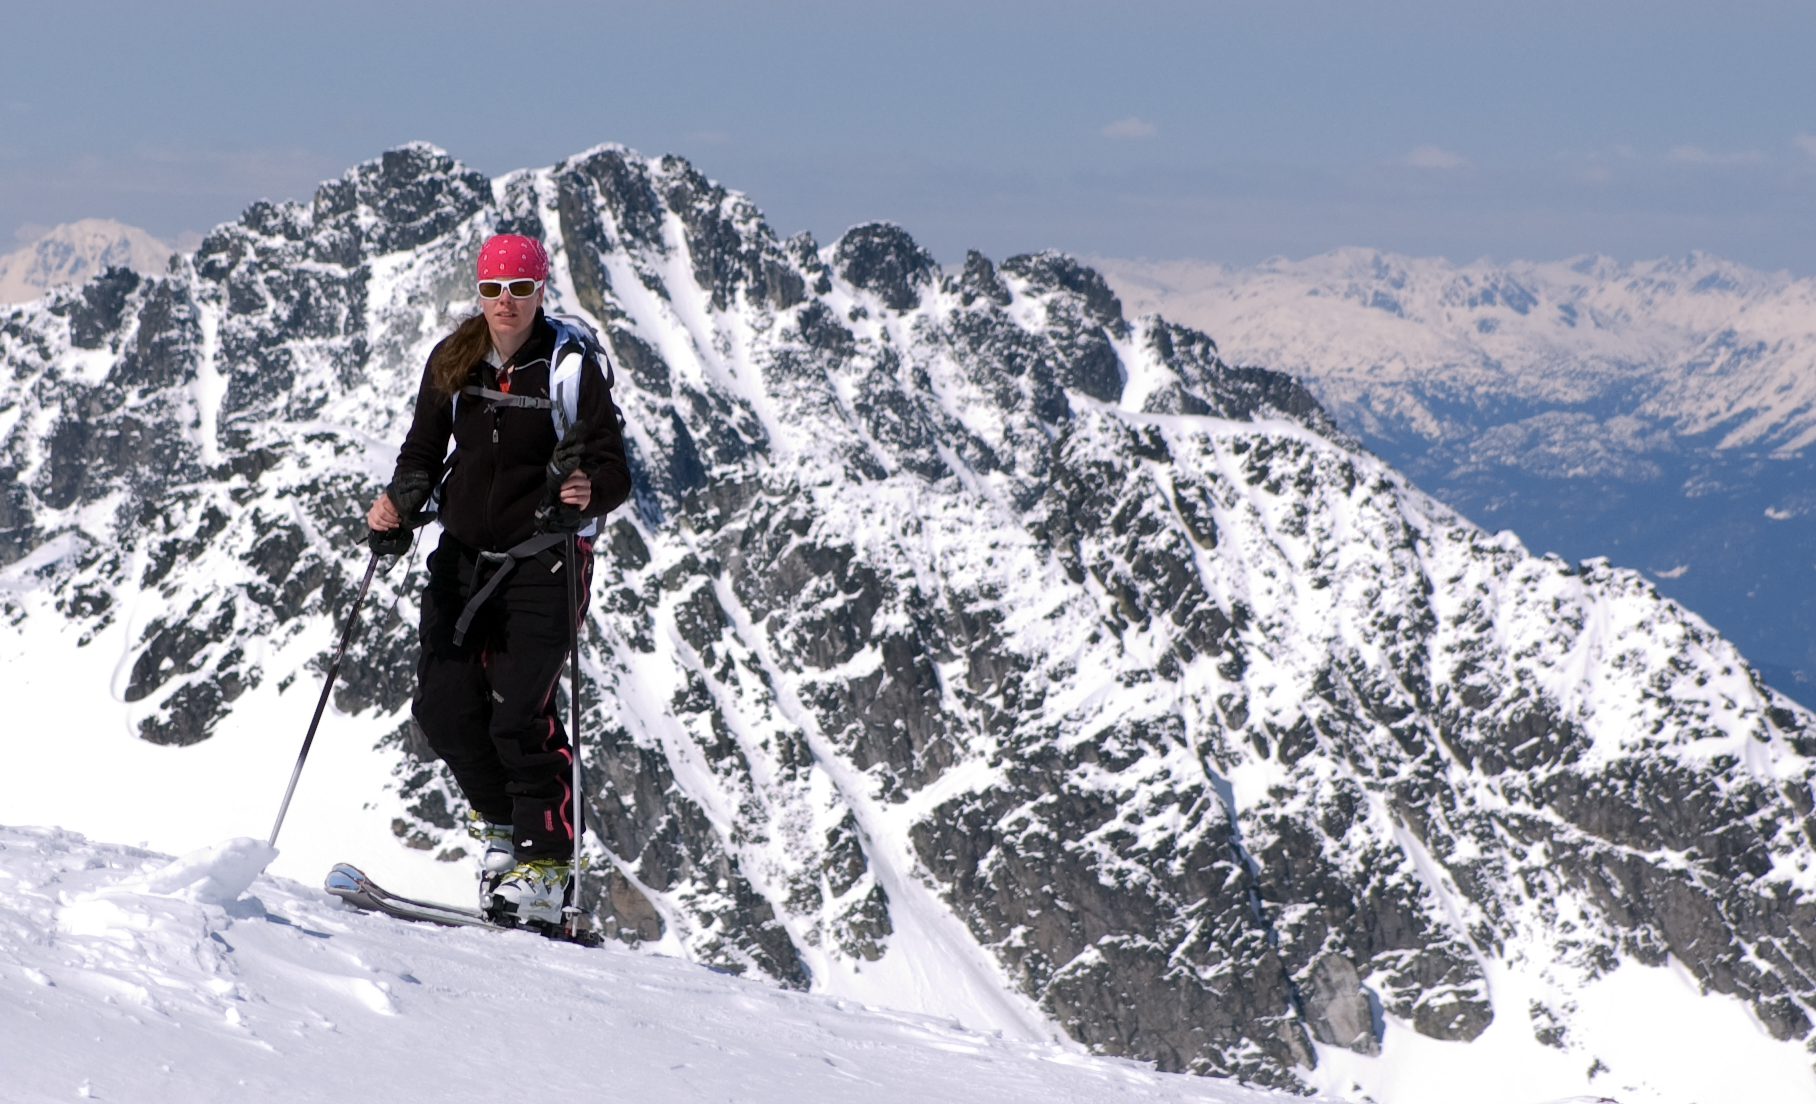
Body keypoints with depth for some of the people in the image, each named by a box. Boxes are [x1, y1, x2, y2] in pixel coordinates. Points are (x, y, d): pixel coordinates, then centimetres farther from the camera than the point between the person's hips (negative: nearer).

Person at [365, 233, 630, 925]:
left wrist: (588, 492, -33)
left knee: (519, 713, -13)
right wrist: (399, 504, -8)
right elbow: (424, 451, 11)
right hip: (464, 553, 5)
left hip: (541, 562, -5)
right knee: (442, 705, -2)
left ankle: (546, 868, -2)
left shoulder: (572, 366, -9)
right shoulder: (452, 363, 3)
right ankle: (502, 824, 23)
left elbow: (615, 471, -11)